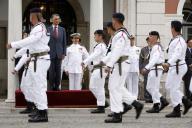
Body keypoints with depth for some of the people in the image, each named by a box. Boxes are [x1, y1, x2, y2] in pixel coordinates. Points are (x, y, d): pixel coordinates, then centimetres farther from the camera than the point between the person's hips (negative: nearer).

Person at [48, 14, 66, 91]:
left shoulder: (62, 29, 8)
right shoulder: (48, 29, 0)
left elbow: (64, 42, 9)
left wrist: (64, 53, 1)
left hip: (59, 53, 2)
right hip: (51, 52, -2)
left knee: (58, 70, 2)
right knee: (51, 70, -1)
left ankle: (57, 86, 7)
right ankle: (52, 86, 6)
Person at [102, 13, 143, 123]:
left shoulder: (121, 34, -17)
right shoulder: (123, 33, 16)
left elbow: (117, 52, -24)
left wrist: (109, 65, -25)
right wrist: (105, 61, 22)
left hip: (119, 64, -10)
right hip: (121, 64, 10)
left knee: (115, 88, -5)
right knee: (119, 88, 15)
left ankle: (117, 115, -1)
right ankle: (137, 105, 14)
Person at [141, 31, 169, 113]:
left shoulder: (157, 47, -14)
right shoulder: (155, 47, 17)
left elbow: (155, 59, -23)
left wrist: (146, 68, -27)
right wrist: (147, 68, 18)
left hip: (156, 69, -10)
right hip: (153, 69, 10)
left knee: (154, 88, -6)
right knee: (149, 88, 11)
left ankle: (156, 107, -1)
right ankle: (163, 101, 13)